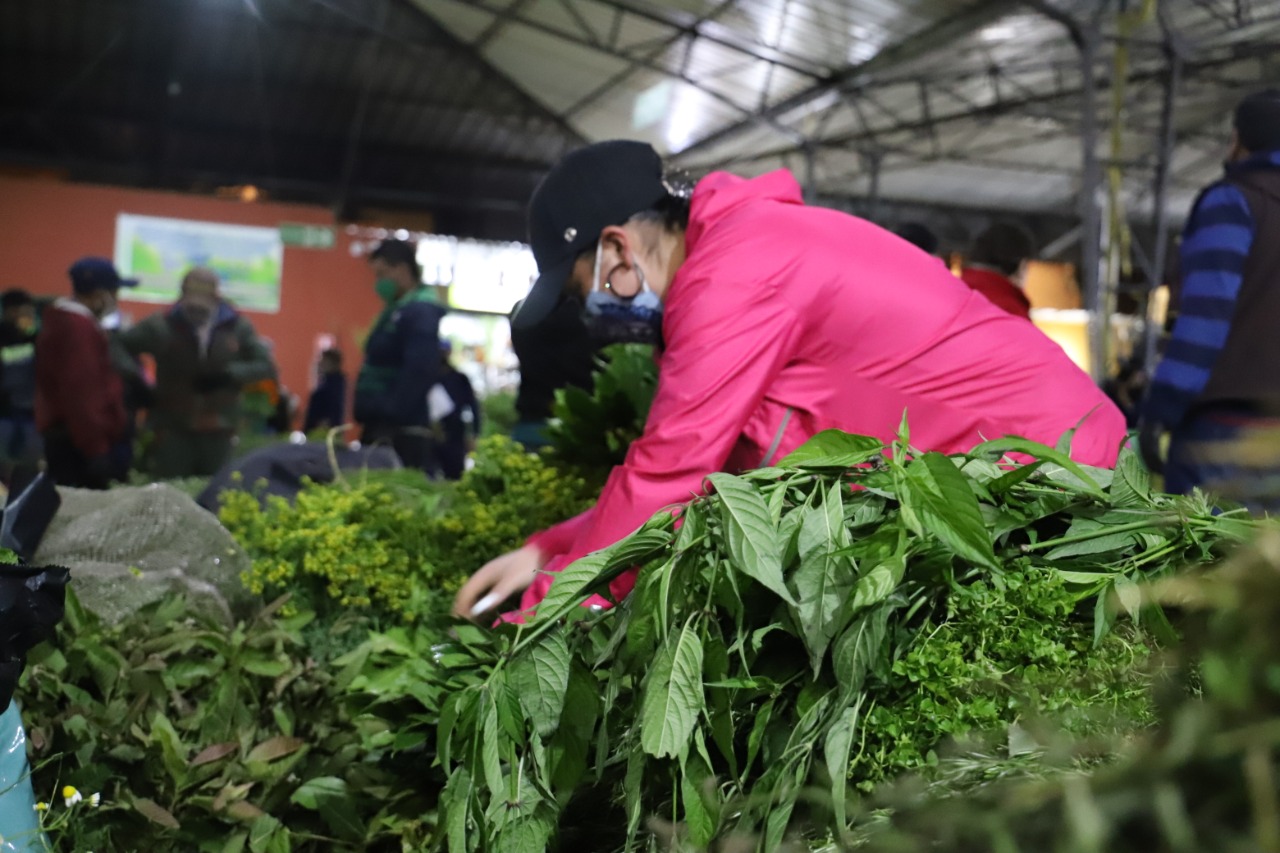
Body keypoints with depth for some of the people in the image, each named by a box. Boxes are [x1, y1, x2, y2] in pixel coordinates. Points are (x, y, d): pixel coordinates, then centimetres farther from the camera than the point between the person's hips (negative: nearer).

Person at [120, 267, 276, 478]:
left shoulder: (237, 327, 0)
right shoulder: (161, 326, -5)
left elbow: (266, 366, -2)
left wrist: (227, 375, -17)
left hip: (219, 432, 1)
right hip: (172, 430, -1)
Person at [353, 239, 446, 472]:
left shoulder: (422, 313, -12)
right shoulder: (396, 311, 18)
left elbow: (418, 375, -23)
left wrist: (390, 419, -24)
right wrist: (371, 424, 17)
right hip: (383, 427, 10)